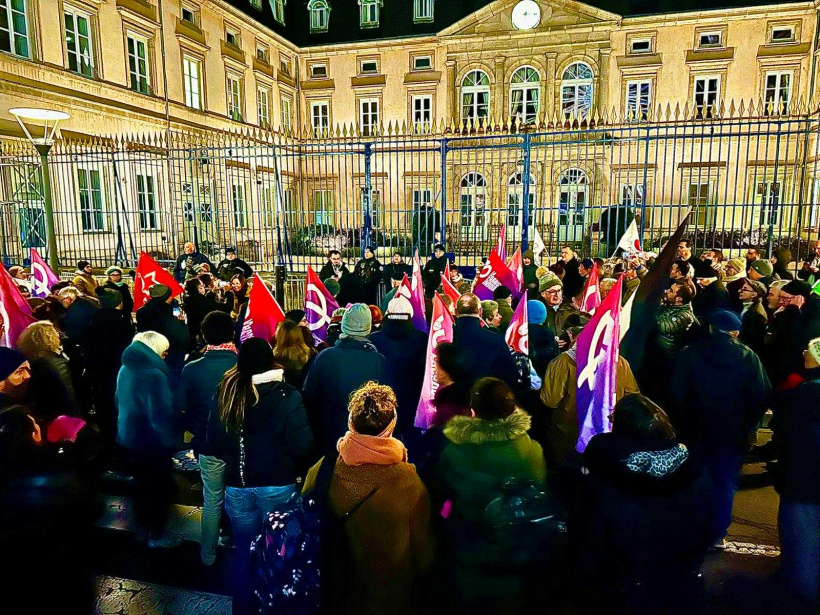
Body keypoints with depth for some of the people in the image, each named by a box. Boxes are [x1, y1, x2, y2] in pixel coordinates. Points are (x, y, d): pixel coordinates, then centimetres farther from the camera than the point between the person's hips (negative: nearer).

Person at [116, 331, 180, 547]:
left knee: (142, 483, 24)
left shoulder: (125, 369, 2)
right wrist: (171, 438, -16)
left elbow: (120, 401, 15)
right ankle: (156, 535, 20)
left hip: (130, 436, 9)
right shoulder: (153, 373, -27)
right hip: (153, 440, -9)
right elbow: (161, 413, -27)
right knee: (159, 487, 8)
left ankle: (142, 527, 38)